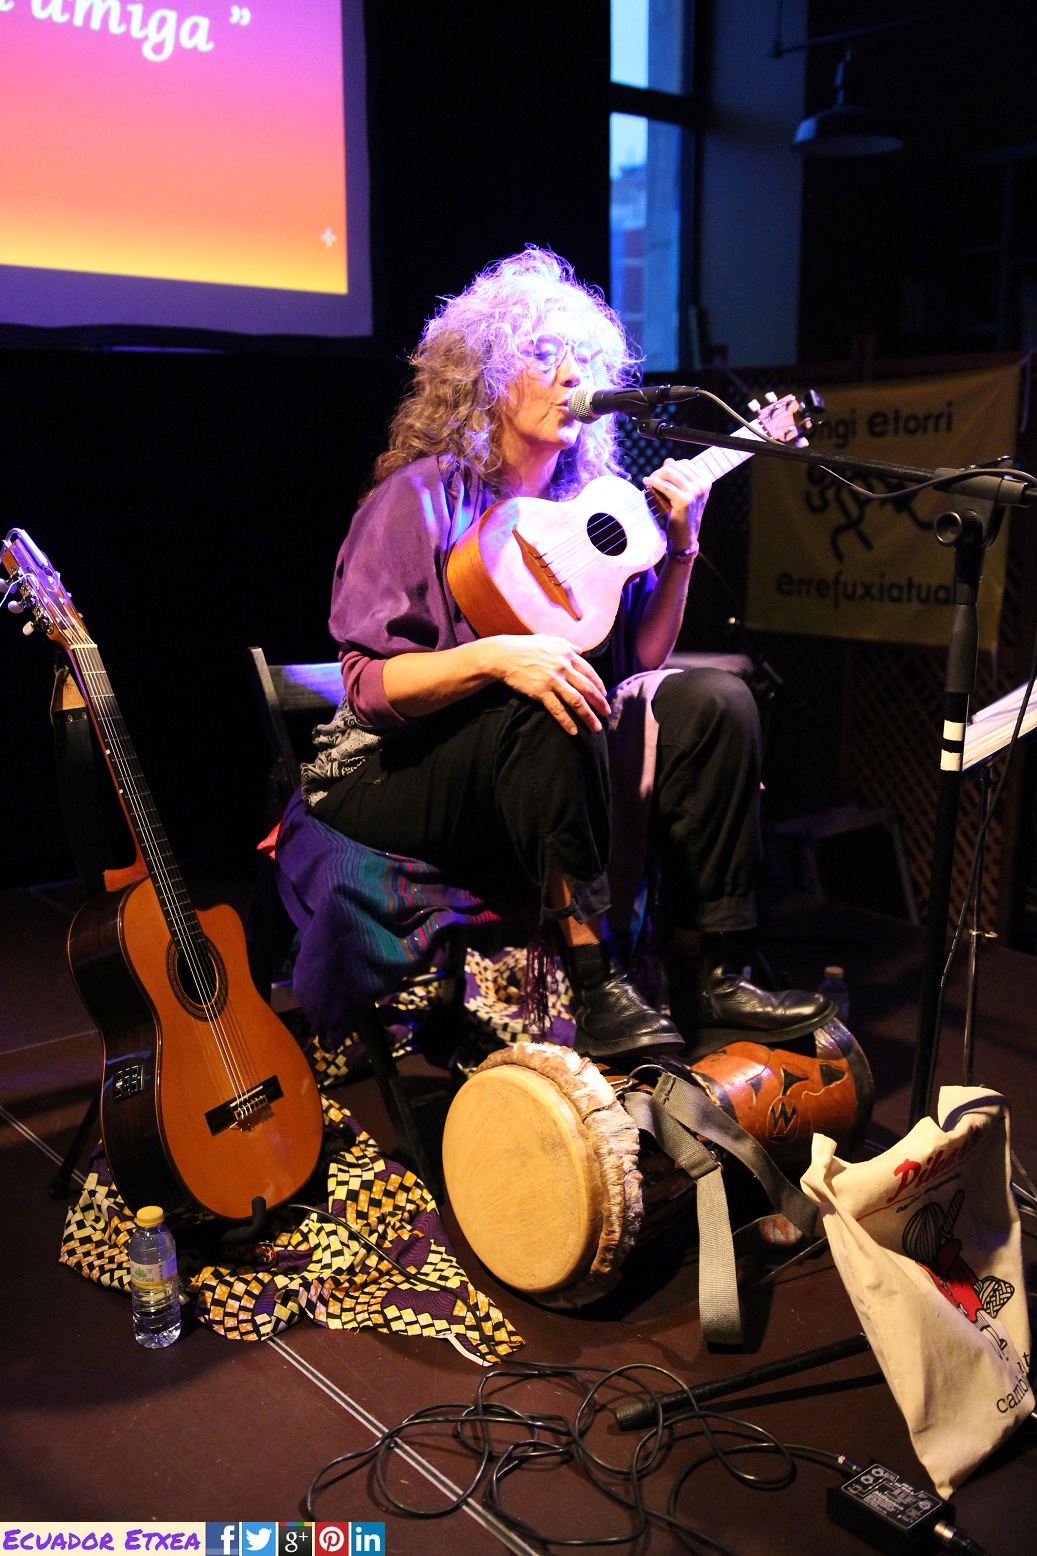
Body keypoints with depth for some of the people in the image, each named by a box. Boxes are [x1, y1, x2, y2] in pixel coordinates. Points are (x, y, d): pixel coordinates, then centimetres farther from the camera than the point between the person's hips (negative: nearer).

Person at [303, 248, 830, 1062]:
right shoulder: (423, 498, -9)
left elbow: (638, 661, 5)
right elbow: (370, 686, -17)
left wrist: (680, 548, -7)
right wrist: (494, 656, -32)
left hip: (536, 775, 6)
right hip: (397, 776, -5)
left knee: (713, 702, -14)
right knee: (541, 711, -35)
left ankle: (707, 979, -14)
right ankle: (595, 988, -29)